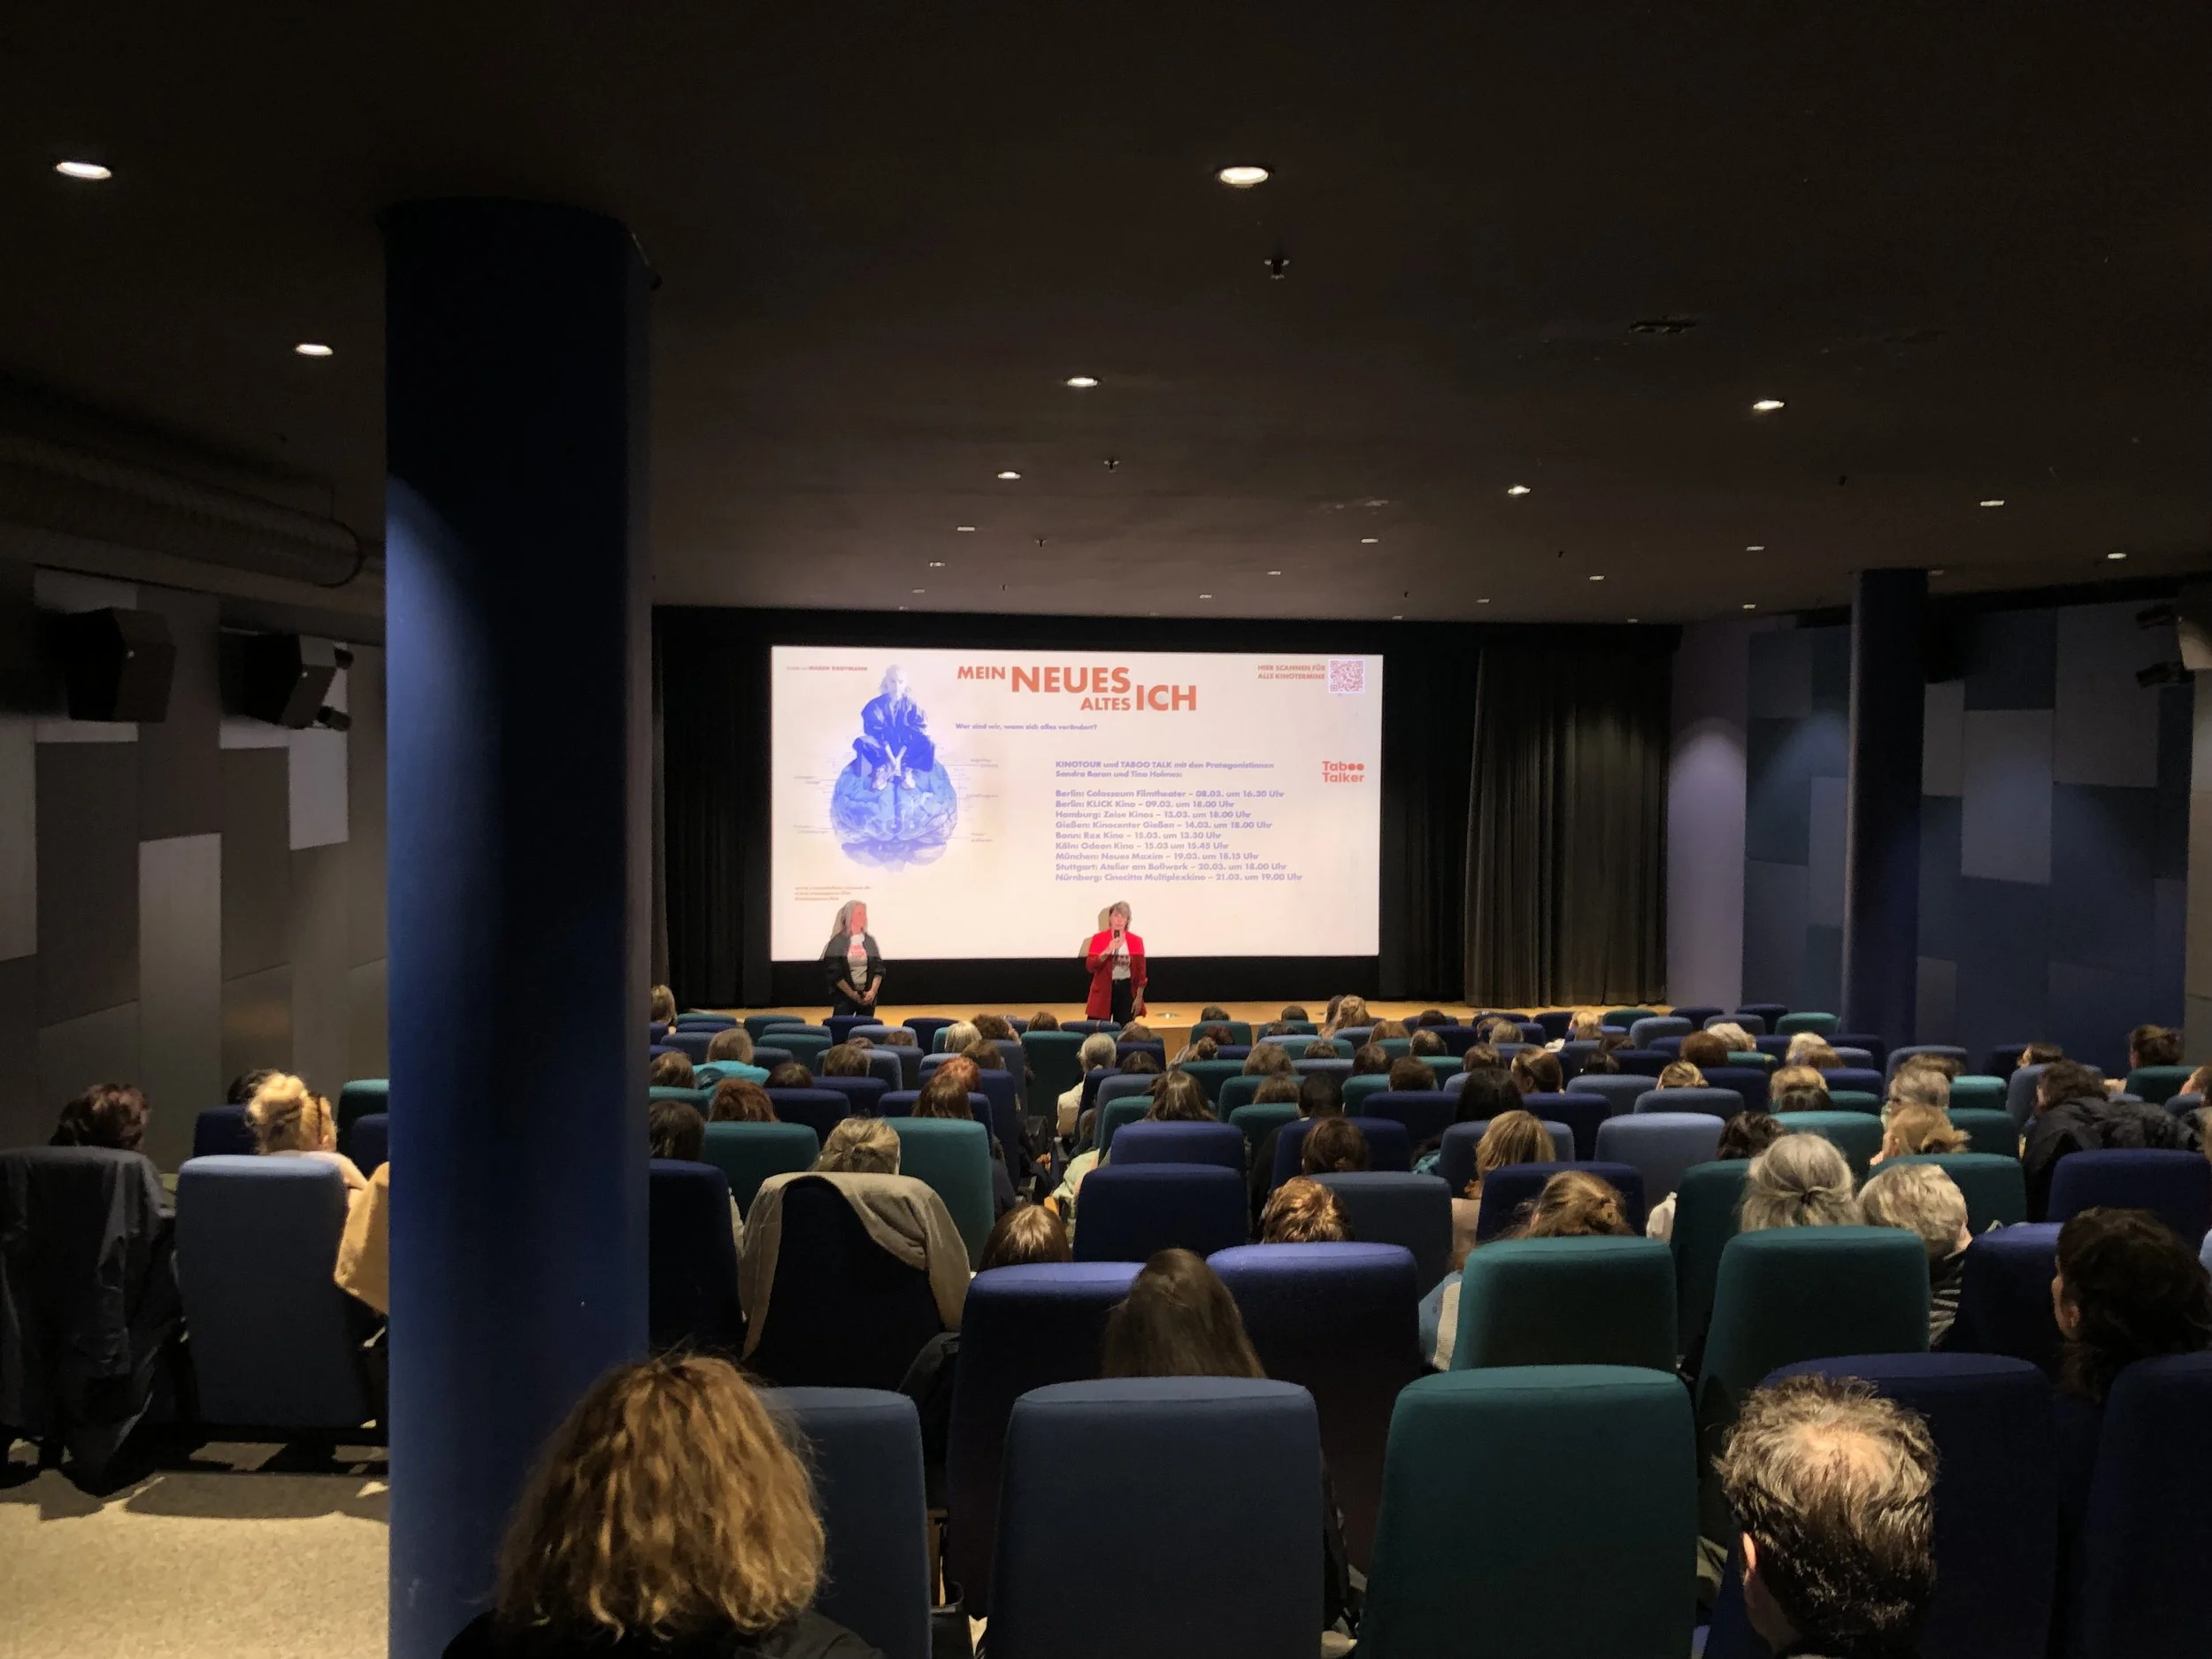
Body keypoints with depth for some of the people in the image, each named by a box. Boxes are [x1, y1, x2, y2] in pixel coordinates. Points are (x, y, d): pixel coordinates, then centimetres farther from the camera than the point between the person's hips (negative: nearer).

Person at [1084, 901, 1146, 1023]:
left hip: (1126, 990, 1)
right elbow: (1090, 966, -9)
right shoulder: (1099, 938, 0)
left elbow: (1140, 971, 5)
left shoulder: (1135, 941, 3)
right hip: (1103, 991, -1)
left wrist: (1139, 997, 0)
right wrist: (1108, 951, -22)